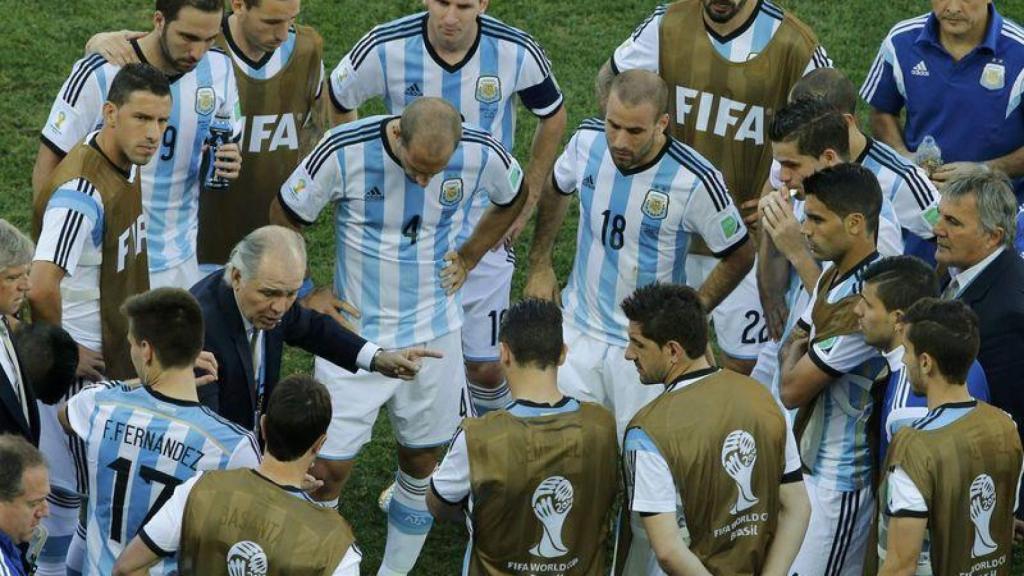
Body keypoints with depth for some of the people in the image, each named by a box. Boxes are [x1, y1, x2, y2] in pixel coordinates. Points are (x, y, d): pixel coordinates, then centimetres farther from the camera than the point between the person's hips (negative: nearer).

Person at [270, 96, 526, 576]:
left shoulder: (481, 155, -15)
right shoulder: (345, 151, -22)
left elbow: (513, 199, 11)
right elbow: (283, 219, -5)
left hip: (433, 334, 2)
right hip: (355, 334, -2)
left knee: (420, 460, 14)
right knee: (329, 469, -4)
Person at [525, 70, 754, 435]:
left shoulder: (695, 182, -24)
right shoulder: (587, 141, -11)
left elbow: (739, 256, -9)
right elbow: (556, 190, 14)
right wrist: (540, 265, 13)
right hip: (579, 327, 4)